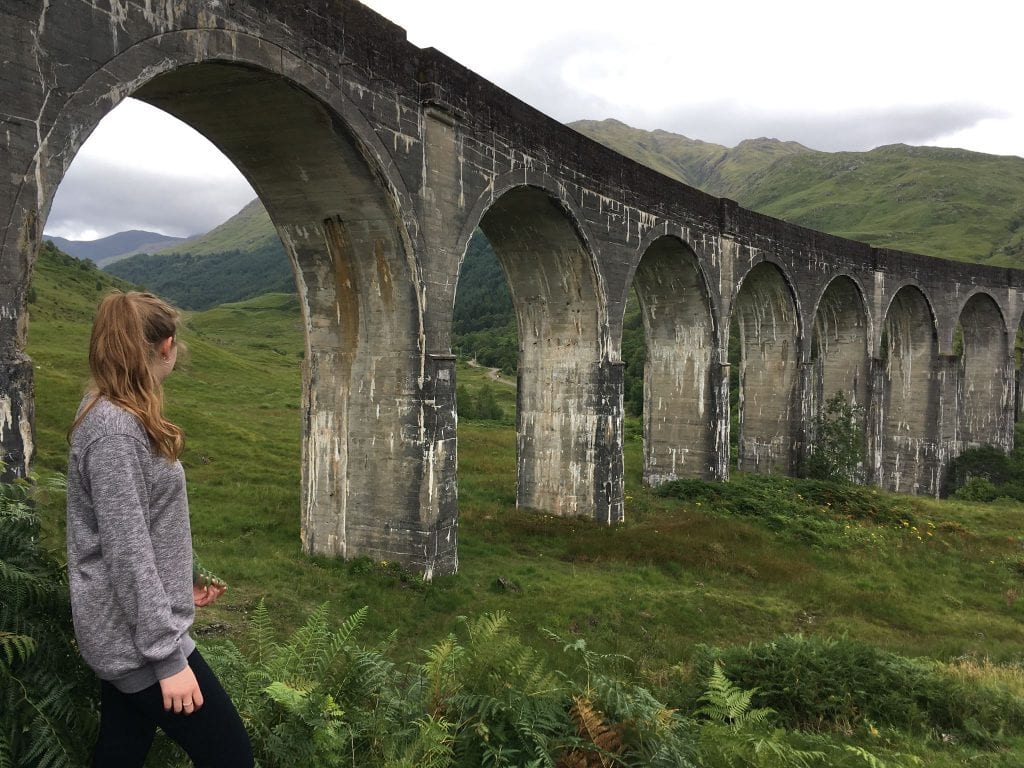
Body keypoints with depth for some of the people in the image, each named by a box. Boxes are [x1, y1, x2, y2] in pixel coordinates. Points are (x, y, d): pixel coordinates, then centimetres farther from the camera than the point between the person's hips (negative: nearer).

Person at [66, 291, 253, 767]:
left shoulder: (112, 416, 9)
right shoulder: (113, 429, -20)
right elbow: (126, 553, -22)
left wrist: (179, 587, 21)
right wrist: (167, 656, -20)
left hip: (125, 636, 9)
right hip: (137, 639, -9)